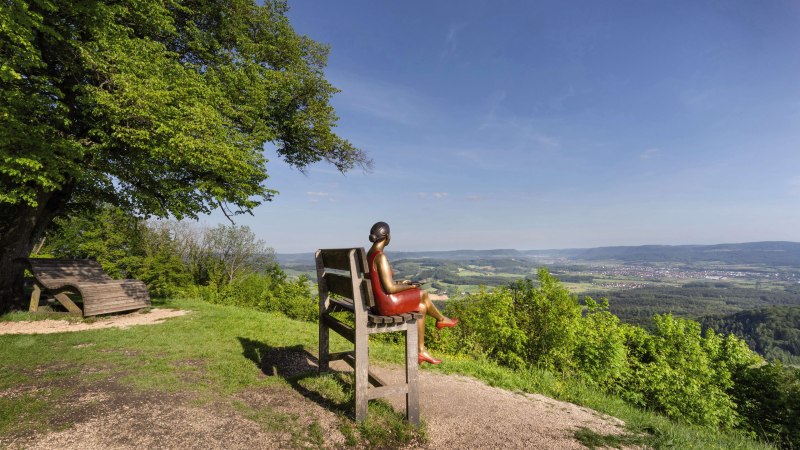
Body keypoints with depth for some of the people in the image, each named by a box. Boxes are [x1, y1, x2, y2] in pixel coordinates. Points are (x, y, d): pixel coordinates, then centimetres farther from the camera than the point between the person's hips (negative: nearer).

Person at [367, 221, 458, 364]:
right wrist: (410, 286, -7)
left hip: (380, 301, 9)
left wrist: (400, 283, 14)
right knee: (423, 294, 3)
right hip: (388, 304, -9)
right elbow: (390, 288, -22)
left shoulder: (370, 253, 7)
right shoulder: (380, 257, -22)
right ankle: (441, 319, 32)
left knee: (421, 307, 14)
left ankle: (421, 351, 20)